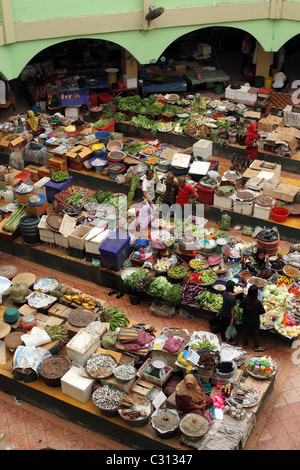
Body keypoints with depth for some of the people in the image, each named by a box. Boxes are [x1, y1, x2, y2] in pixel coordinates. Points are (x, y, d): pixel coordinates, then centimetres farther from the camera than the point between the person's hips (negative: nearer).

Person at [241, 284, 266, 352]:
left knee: (245, 332, 25)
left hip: (245, 320, 3)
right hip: (254, 322, -3)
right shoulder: (258, 303, -31)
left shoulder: (244, 299, -21)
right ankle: (256, 347, 40)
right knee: (255, 334, 21)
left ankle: (244, 345, 46)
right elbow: (261, 313, -19)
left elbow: (241, 306, -2)